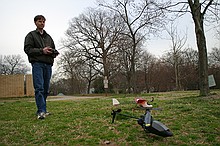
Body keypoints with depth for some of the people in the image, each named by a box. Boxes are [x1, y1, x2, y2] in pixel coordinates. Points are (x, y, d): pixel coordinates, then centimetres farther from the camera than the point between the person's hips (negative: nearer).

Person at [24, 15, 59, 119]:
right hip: (37, 64, -5)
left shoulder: (48, 37, 24)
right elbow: (27, 49, -2)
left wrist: (54, 52, -1)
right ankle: (41, 111, -16)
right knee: (39, 88, -14)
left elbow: (54, 50, 24)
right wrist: (42, 51, -14)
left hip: (48, 64, 5)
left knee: (46, 89, 5)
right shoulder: (31, 35, 10)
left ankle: (42, 110, 13)